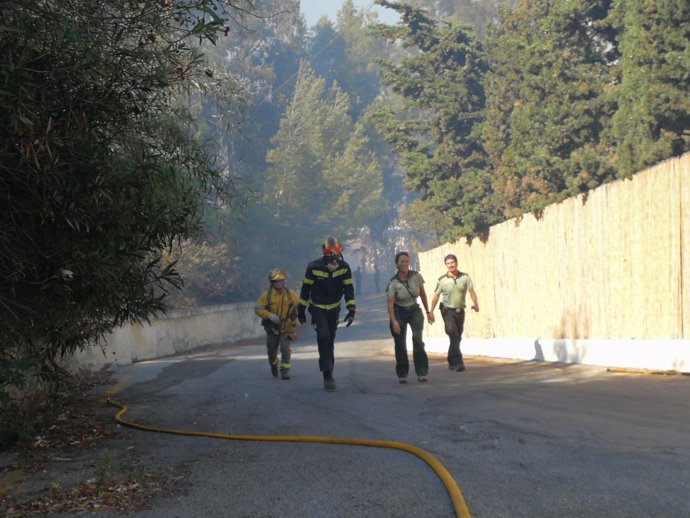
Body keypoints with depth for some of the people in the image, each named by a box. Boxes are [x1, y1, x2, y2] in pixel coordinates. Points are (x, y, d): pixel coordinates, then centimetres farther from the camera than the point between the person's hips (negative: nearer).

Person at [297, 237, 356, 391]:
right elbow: (305, 288, -7)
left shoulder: (344, 268, -12)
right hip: (317, 308, -3)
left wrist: (351, 309, -14)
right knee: (323, 337, -19)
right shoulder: (314, 267, -17)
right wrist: (301, 309, -2)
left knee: (330, 342, 9)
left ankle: (329, 375, 20)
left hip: (334, 309, 3)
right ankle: (328, 375, -16)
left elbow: (349, 289, -7)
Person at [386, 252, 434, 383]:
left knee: (417, 338, -19)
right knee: (400, 344, -2)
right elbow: (390, 303, -17)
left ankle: (422, 373, -17)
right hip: (399, 312, -1)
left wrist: (428, 311, 8)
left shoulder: (416, 276, -8)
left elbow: (423, 294, 5)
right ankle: (402, 374, 13)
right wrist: (394, 321, -28)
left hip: (414, 310, 1)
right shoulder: (393, 282, -15)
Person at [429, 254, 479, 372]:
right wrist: (431, 311, -4)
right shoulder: (442, 280, -1)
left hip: (460, 311, 3)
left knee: (457, 338, 11)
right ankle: (458, 362, -23)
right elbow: (436, 296, 2)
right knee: (453, 335, -19)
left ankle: (452, 362, 26)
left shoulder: (465, 277, 2)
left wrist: (475, 303, -27)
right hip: (447, 309, -3)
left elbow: (471, 291, -10)